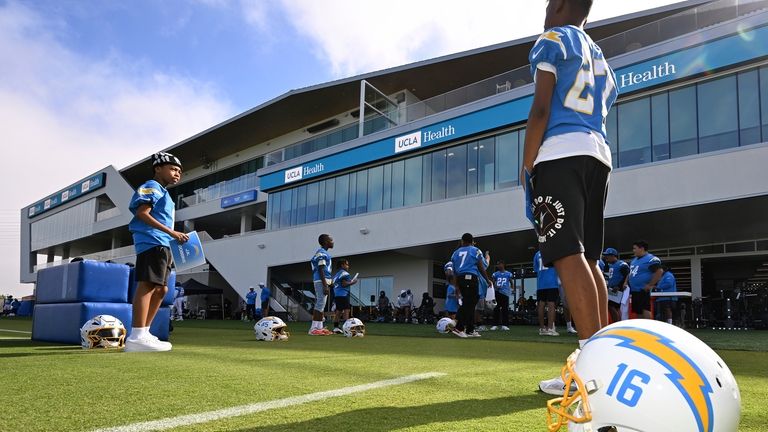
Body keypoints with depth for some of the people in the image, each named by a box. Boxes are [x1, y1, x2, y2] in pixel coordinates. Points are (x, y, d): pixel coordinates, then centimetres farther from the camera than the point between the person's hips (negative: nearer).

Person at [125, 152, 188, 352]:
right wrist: (171, 232, -18)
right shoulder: (152, 186, 0)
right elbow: (142, 213, -13)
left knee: (161, 289, 9)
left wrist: (175, 238, 15)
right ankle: (137, 337, -23)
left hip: (162, 245, 11)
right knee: (148, 284, -18)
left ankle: (143, 333, 12)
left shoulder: (165, 193, 28)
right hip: (152, 242, -11)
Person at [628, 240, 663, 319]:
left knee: (645, 310, -11)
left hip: (643, 291, -9)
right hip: (634, 291, 9)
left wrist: (650, 285, -20)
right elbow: (630, 273, 27)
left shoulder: (651, 259, -13)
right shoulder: (634, 260, 15)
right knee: (637, 311, 13)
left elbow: (659, 272, -22)